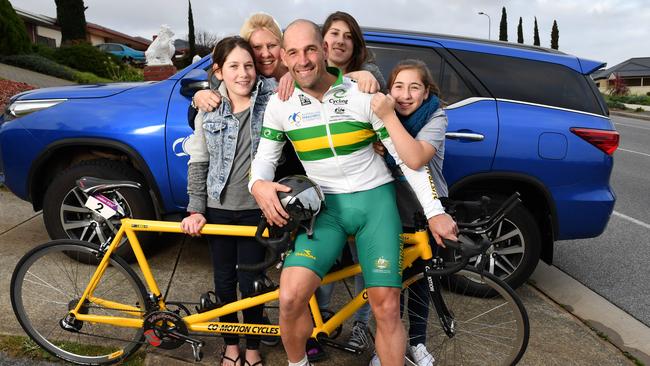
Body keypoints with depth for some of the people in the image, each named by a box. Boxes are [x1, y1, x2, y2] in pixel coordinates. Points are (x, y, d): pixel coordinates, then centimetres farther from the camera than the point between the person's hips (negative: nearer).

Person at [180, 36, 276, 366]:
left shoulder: (271, 96, -5)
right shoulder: (209, 109, 0)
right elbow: (198, 162, 3)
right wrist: (195, 210, 0)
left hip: (255, 209, -2)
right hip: (218, 208, 2)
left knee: (251, 282, 7)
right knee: (224, 279, 14)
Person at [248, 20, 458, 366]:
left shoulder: (363, 94, -7)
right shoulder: (280, 104, 0)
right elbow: (264, 157, 7)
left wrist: (434, 211, -9)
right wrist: (258, 185, -18)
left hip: (376, 199, -1)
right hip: (325, 206, 1)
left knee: (387, 308, -8)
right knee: (290, 298, -16)